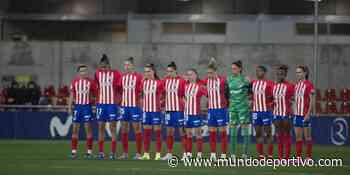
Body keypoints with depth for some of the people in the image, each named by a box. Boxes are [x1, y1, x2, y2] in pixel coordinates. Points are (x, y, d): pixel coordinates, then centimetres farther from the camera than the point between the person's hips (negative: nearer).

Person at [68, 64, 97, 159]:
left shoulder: (90, 81, 0)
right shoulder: (74, 81, 6)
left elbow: (94, 94, 3)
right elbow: (71, 95, 9)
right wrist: (69, 108, 4)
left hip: (87, 106, -2)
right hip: (77, 106, 2)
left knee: (88, 128, -4)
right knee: (75, 128, 3)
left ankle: (89, 152, 0)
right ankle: (74, 151, 7)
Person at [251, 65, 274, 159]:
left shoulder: (269, 83, -5)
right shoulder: (253, 83, 13)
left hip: (266, 110, -6)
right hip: (256, 111, 6)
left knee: (268, 133, -1)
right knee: (258, 134, 7)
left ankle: (270, 155, 2)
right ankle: (260, 155, 12)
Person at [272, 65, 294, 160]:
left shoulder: (289, 86, -7)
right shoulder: (274, 86, 11)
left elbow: (293, 100, -6)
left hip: (286, 113, -6)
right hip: (276, 113, 6)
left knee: (286, 135, -1)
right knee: (279, 135, 7)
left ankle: (287, 157, 2)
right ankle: (280, 157, 11)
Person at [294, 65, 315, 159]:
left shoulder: (308, 84, -9)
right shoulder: (296, 85, 12)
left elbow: (311, 100, -11)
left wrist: (308, 114, -16)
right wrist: (294, 112, 12)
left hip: (305, 114, -7)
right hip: (297, 114, 7)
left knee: (307, 136, 0)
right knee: (298, 136, 6)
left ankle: (309, 157, 6)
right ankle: (298, 157, 9)